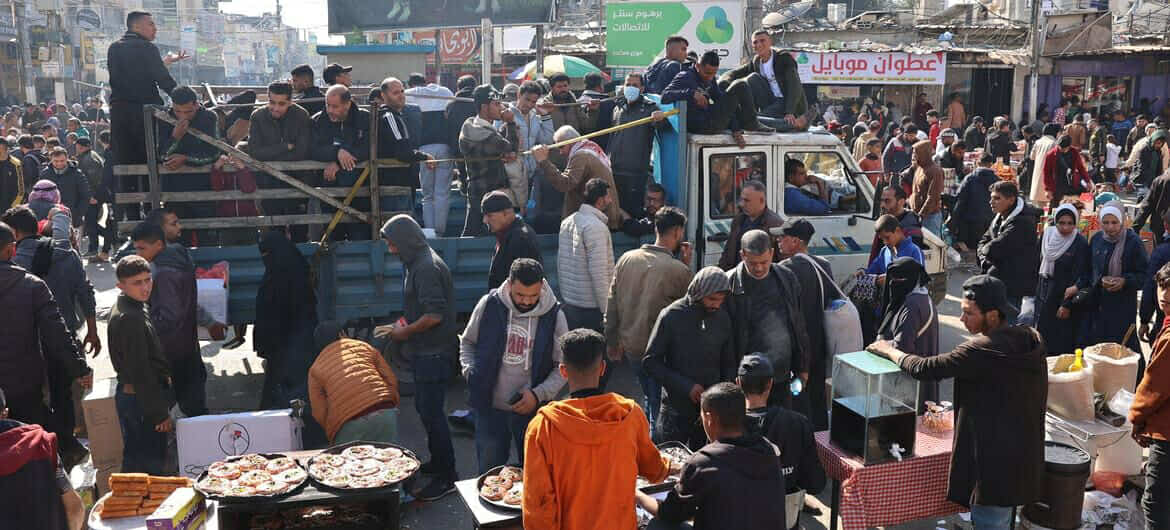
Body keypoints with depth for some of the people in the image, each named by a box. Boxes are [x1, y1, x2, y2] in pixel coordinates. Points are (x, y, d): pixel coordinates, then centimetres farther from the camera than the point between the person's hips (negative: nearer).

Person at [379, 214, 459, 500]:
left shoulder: (427, 268, -21)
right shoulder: (418, 263, 12)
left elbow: (434, 315, -26)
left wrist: (405, 332, -14)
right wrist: (404, 326, 12)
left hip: (433, 353, -11)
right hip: (425, 351, 11)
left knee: (431, 413, -5)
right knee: (425, 408, 20)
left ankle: (446, 477, 4)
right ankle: (437, 462, 34)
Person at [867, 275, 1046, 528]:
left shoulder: (983, 350, -23)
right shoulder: (1031, 339, 3)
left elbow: (924, 369, -18)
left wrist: (889, 351, -1)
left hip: (997, 463, -9)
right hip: (1026, 458, 9)